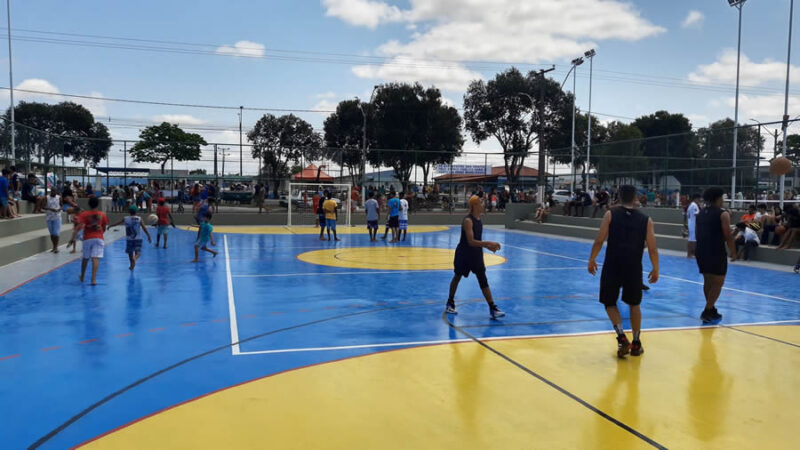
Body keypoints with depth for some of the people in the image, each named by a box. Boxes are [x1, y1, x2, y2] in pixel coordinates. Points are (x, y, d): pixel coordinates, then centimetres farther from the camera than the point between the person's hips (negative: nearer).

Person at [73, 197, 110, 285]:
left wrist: (73, 236, -14)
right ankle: (93, 279, -17)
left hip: (87, 239, 0)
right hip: (98, 238, 0)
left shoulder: (84, 214, -2)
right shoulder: (102, 214, 3)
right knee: (95, 259, -8)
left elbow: (79, 227, -13)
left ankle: (82, 277, 35)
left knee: (85, 258, 17)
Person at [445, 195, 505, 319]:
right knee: (457, 277, 11)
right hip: (464, 254, -7)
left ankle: (492, 309, 0)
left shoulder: (479, 219, 5)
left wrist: (488, 246, 4)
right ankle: (450, 303, 29)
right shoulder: (468, 220, -21)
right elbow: (471, 241, -28)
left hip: (476, 254, 7)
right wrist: (488, 243, -31)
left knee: (483, 280, 1)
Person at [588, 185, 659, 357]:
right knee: (634, 304, 20)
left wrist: (592, 260, 7)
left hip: (612, 267, -1)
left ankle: (622, 338, -4)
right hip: (634, 268, 2)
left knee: (610, 303, 14)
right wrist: (655, 269, 15)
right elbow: (652, 249, 2)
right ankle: (636, 344, 26)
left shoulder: (610, 214, -1)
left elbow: (599, 241, -5)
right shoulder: (646, 220, 3)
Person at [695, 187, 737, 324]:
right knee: (718, 283, 0)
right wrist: (733, 252, -2)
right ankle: (707, 312, -6)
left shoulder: (700, 213, 12)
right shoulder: (723, 214, -9)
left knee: (708, 281, 15)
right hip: (716, 253, -7)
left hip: (701, 251, 7)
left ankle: (711, 310, 23)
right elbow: (728, 236, -11)